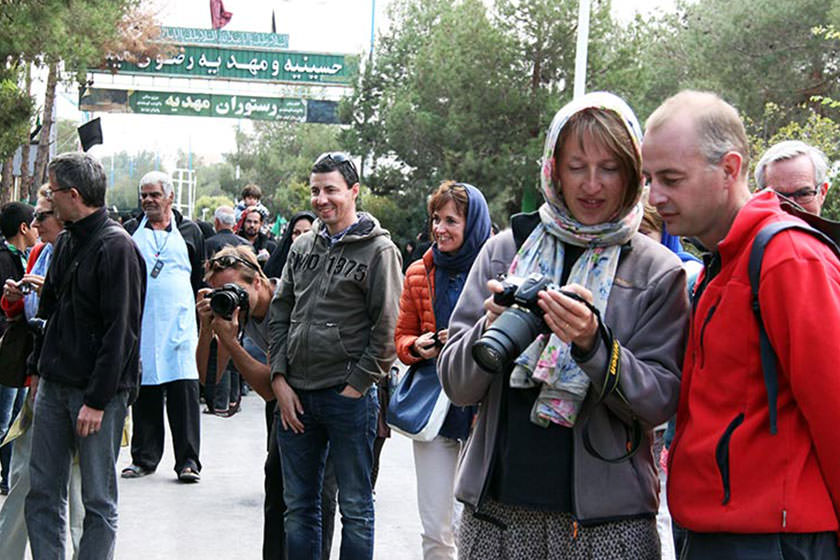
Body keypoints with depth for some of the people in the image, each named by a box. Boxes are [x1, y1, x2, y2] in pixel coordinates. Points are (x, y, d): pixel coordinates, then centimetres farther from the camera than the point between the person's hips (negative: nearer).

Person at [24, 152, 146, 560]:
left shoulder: (116, 247, -13)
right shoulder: (66, 243, 12)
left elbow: (119, 331, -17)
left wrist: (97, 399, -19)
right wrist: (39, 367, 14)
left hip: (98, 390, -8)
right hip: (54, 384, 8)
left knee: (98, 499, 3)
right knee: (42, 493, 9)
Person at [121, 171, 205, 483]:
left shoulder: (189, 232, 10)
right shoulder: (130, 231, 12)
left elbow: (200, 279, 13)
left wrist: (197, 318, 7)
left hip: (179, 325, -1)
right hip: (140, 325, 1)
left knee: (184, 389, -7)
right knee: (144, 390, 5)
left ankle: (188, 460, -2)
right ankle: (144, 457, 15)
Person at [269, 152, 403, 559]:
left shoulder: (378, 250, -6)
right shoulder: (303, 247, 12)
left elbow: (387, 329, -9)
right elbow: (280, 315, 13)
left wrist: (356, 386, -12)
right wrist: (280, 378, 3)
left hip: (348, 397, -5)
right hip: (295, 396, 6)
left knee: (355, 510, 5)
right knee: (299, 507, 14)